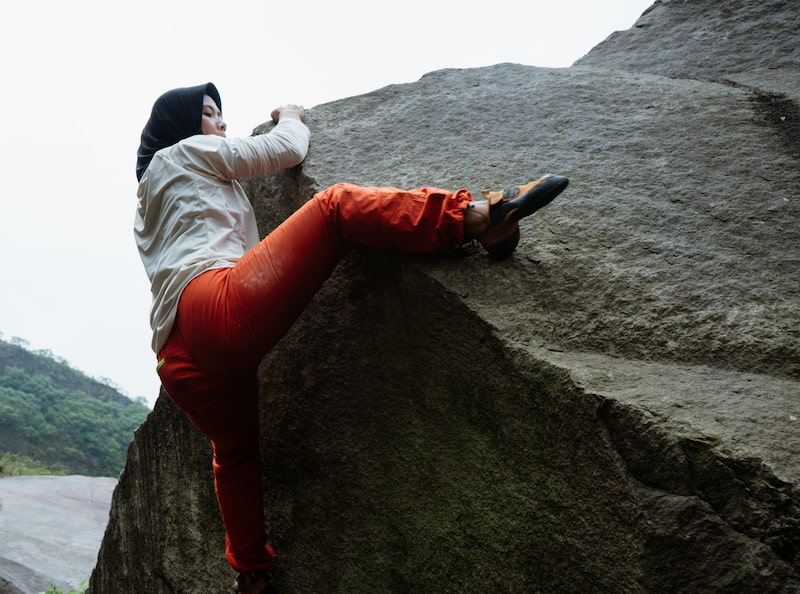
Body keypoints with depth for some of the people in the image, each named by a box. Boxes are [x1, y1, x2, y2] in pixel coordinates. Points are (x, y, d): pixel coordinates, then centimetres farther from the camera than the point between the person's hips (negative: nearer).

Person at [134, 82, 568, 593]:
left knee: (235, 454, 26)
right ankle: (474, 216, -34)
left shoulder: (148, 208, 38)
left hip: (181, 364, 9)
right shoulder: (186, 152, 15)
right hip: (219, 307, -9)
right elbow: (288, 150, 15)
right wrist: (291, 118, 35)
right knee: (337, 205, -13)